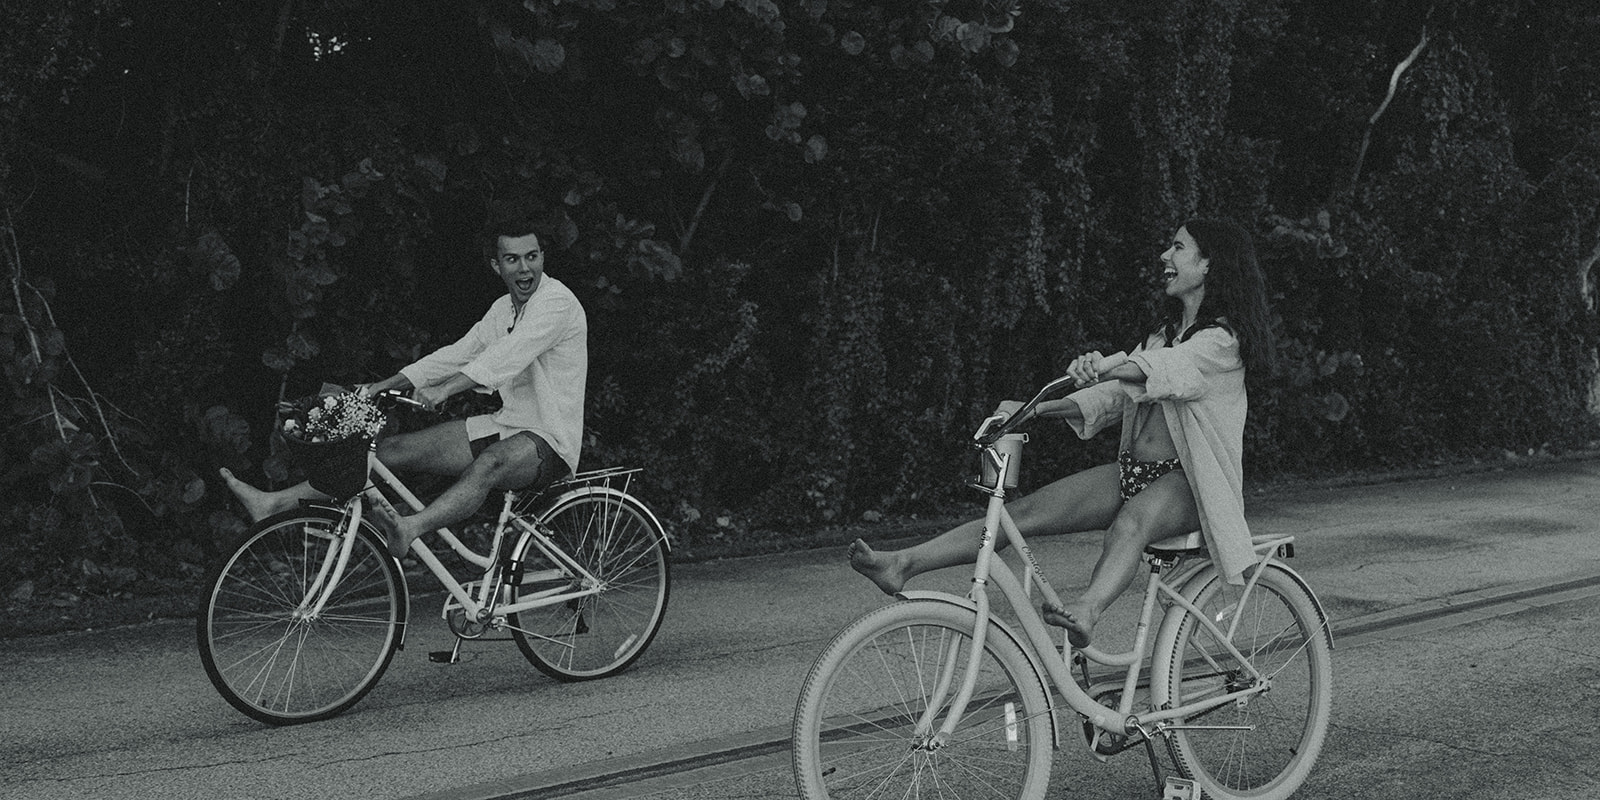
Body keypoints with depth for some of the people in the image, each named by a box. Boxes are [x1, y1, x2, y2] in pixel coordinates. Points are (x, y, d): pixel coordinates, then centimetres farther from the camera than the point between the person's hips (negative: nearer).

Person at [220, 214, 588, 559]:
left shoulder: (557, 301, -13)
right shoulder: (503, 309, 15)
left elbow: (507, 355, -27)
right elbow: (457, 354, 10)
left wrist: (444, 389, -38)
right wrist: (380, 387, 0)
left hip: (549, 441, -8)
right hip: (506, 424, 8)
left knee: (492, 462, -42)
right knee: (394, 449, -3)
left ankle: (408, 529, -67)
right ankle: (276, 502, -5)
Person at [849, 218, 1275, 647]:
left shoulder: (1221, 339, -6)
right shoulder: (1165, 335, 21)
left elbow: (1168, 369, -28)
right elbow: (1113, 395, 13)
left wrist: (1109, 366, -48)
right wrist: (1034, 409, -1)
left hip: (1190, 482, -7)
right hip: (1133, 469, 7)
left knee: (1129, 524, -40)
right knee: (1026, 511, -11)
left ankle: (1084, 613, -68)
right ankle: (902, 564, -23)